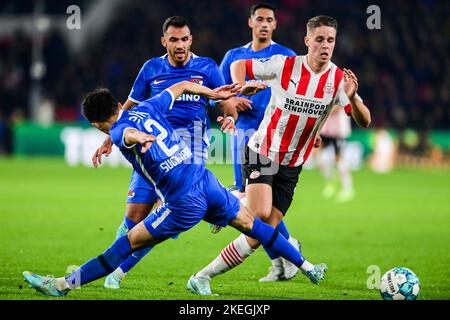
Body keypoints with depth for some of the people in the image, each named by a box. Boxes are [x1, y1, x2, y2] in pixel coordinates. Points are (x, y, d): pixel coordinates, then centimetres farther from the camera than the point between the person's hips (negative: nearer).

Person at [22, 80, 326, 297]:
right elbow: (181, 86, 27)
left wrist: (141, 139, -55)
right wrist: (213, 92, 38)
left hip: (184, 204, -6)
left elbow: (128, 132, -33)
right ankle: (305, 266, 36)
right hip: (207, 181, 6)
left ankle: (65, 284, -1)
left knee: (129, 243, -2)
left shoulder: (118, 131, -7)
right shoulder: (147, 108, 14)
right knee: (251, 224, 25)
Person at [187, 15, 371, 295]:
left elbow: (364, 121, -14)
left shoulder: (338, 79, -7)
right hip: (262, 151, -3)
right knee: (262, 213, -30)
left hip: (292, 164, 3)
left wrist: (352, 97, -34)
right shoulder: (284, 65, -12)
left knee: (260, 234, -2)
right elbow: (238, 65, 1)